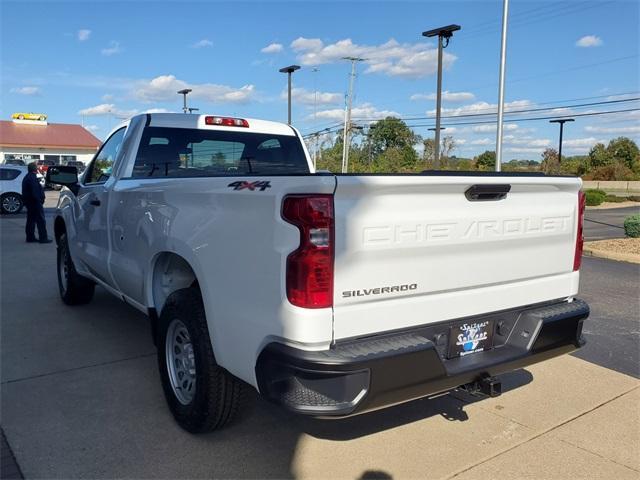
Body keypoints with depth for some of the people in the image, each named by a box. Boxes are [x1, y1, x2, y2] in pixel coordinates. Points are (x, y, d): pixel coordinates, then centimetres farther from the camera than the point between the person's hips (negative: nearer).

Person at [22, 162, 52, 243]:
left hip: (29, 202, 11)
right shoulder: (32, 178, -18)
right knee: (40, 220, -6)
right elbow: (35, 192, -24)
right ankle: (43, 238, -6)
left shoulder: (27, 177, 16)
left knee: (31, 220, 14)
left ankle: (30, 237, 19)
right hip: (34, 202, -11)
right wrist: (39, 200, -20)